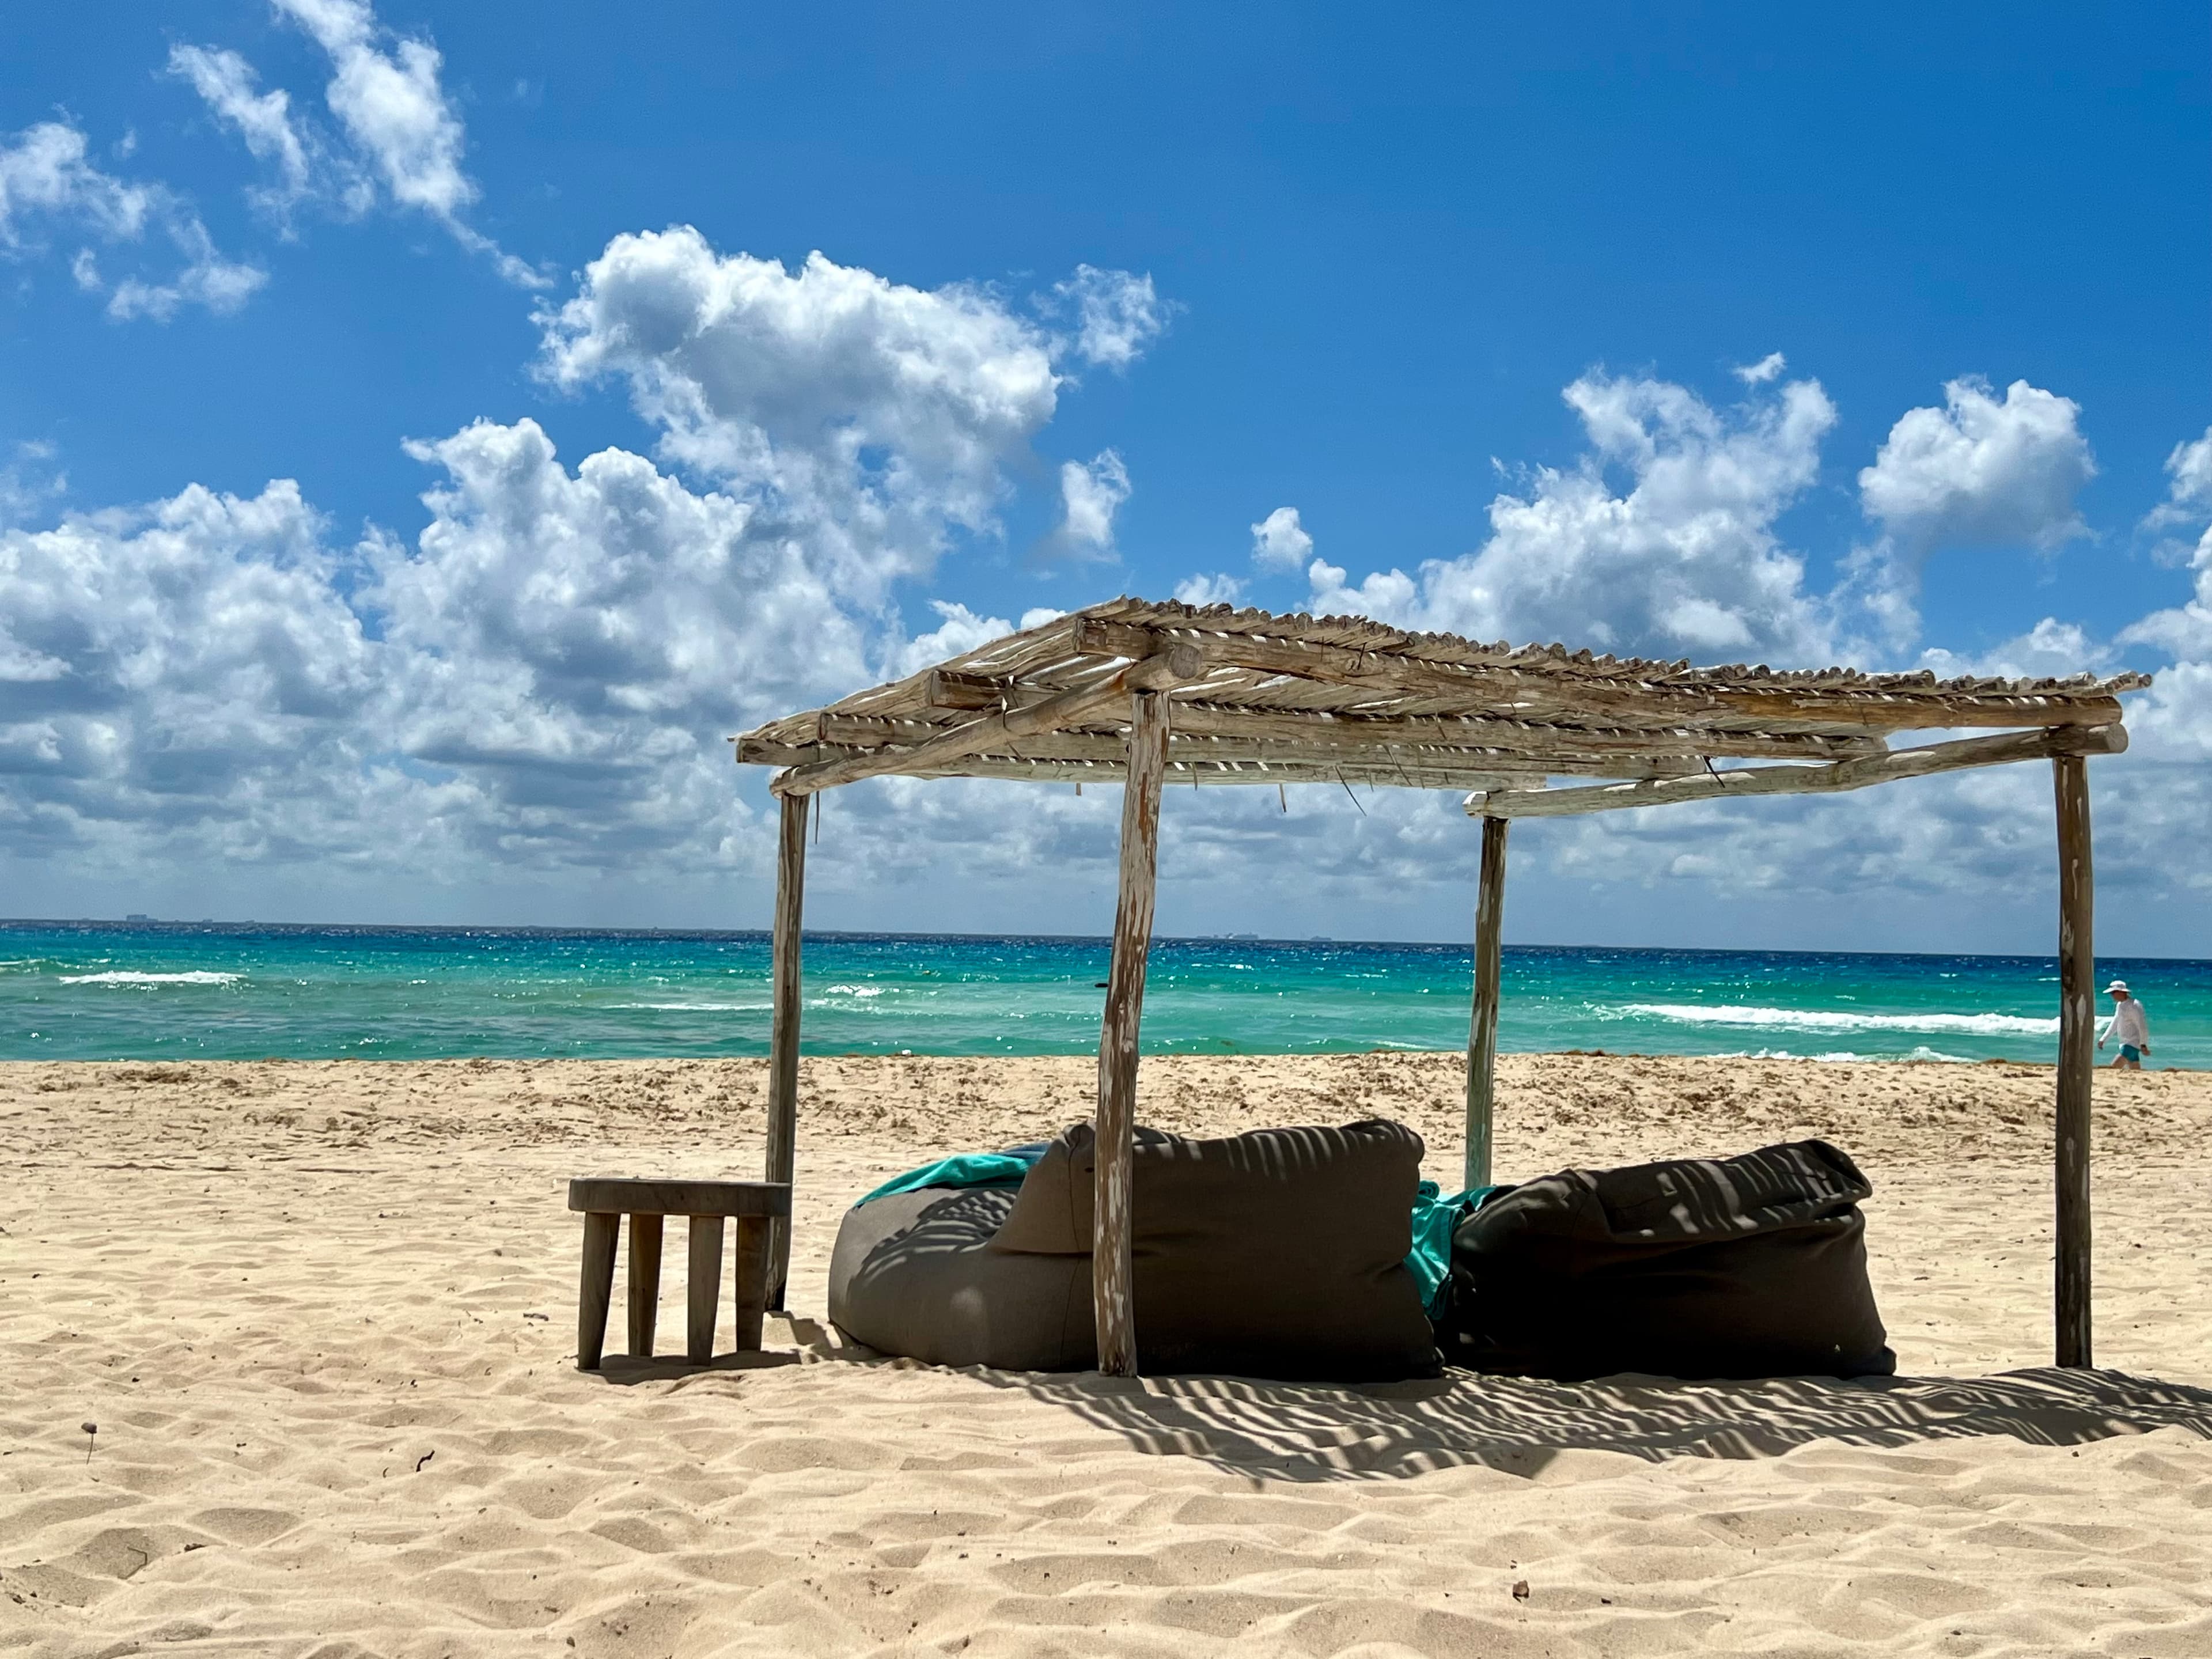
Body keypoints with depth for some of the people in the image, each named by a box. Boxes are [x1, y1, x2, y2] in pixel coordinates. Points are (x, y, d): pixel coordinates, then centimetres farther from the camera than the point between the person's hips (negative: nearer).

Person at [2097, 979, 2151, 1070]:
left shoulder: (2134, 1006, -17)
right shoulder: (2119, 1005, 12)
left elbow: (2142, 1027, -20)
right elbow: (2114, 1024, 21)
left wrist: (2143, 1045, -25)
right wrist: (2103, 1039, 17)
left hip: (2132, 1044, -9)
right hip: (2124, 1044, 9)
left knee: (2114, 1067, -18)